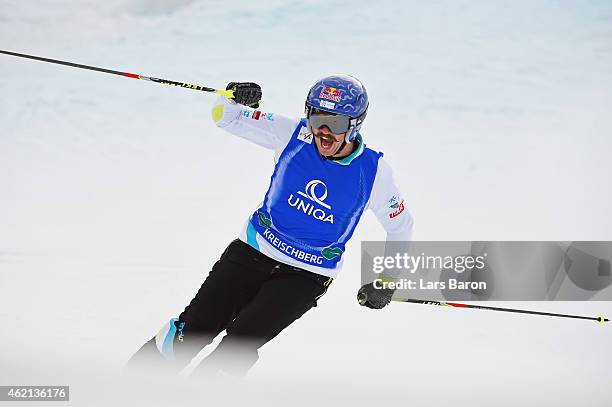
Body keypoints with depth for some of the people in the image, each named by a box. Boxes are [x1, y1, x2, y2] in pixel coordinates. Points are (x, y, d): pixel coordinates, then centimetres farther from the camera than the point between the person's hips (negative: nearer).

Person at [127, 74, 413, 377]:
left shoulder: (372, 172, -12)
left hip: (306, 276, -2)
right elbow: (227, 118, -4)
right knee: (192, 330, -5)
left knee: (239, 345, -21)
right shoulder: (293, 135, -9)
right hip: (254, 250, 2)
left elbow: (400, 226, 5)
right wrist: (234, 100, -26)